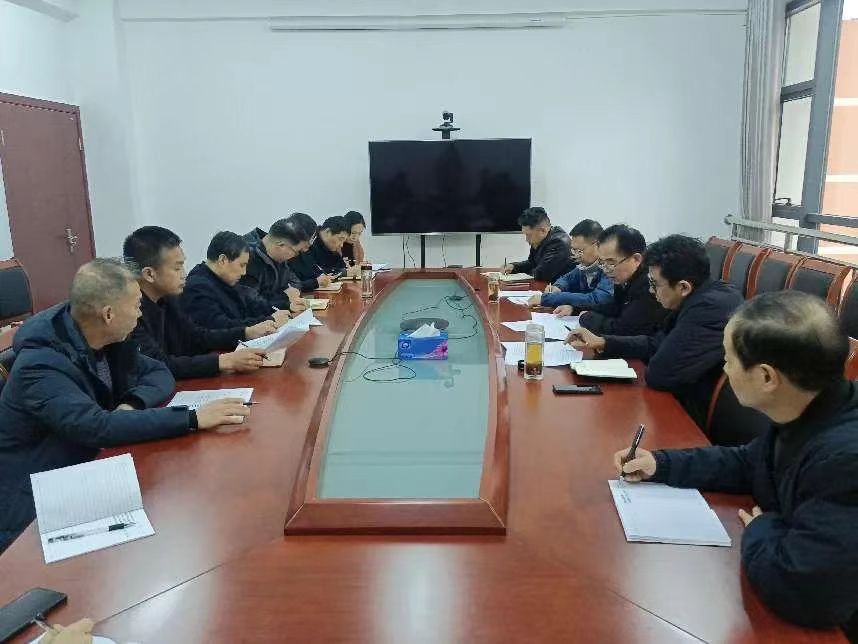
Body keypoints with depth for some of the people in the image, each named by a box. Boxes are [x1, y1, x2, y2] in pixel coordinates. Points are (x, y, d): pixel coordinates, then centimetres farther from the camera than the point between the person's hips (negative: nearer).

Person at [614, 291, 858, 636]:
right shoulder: (808, 414, -7)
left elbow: (800, 592, -36)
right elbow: (748, 463, 11)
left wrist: (762, 530, -17)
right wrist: (661, 464, 4)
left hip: (819, 625, -7)